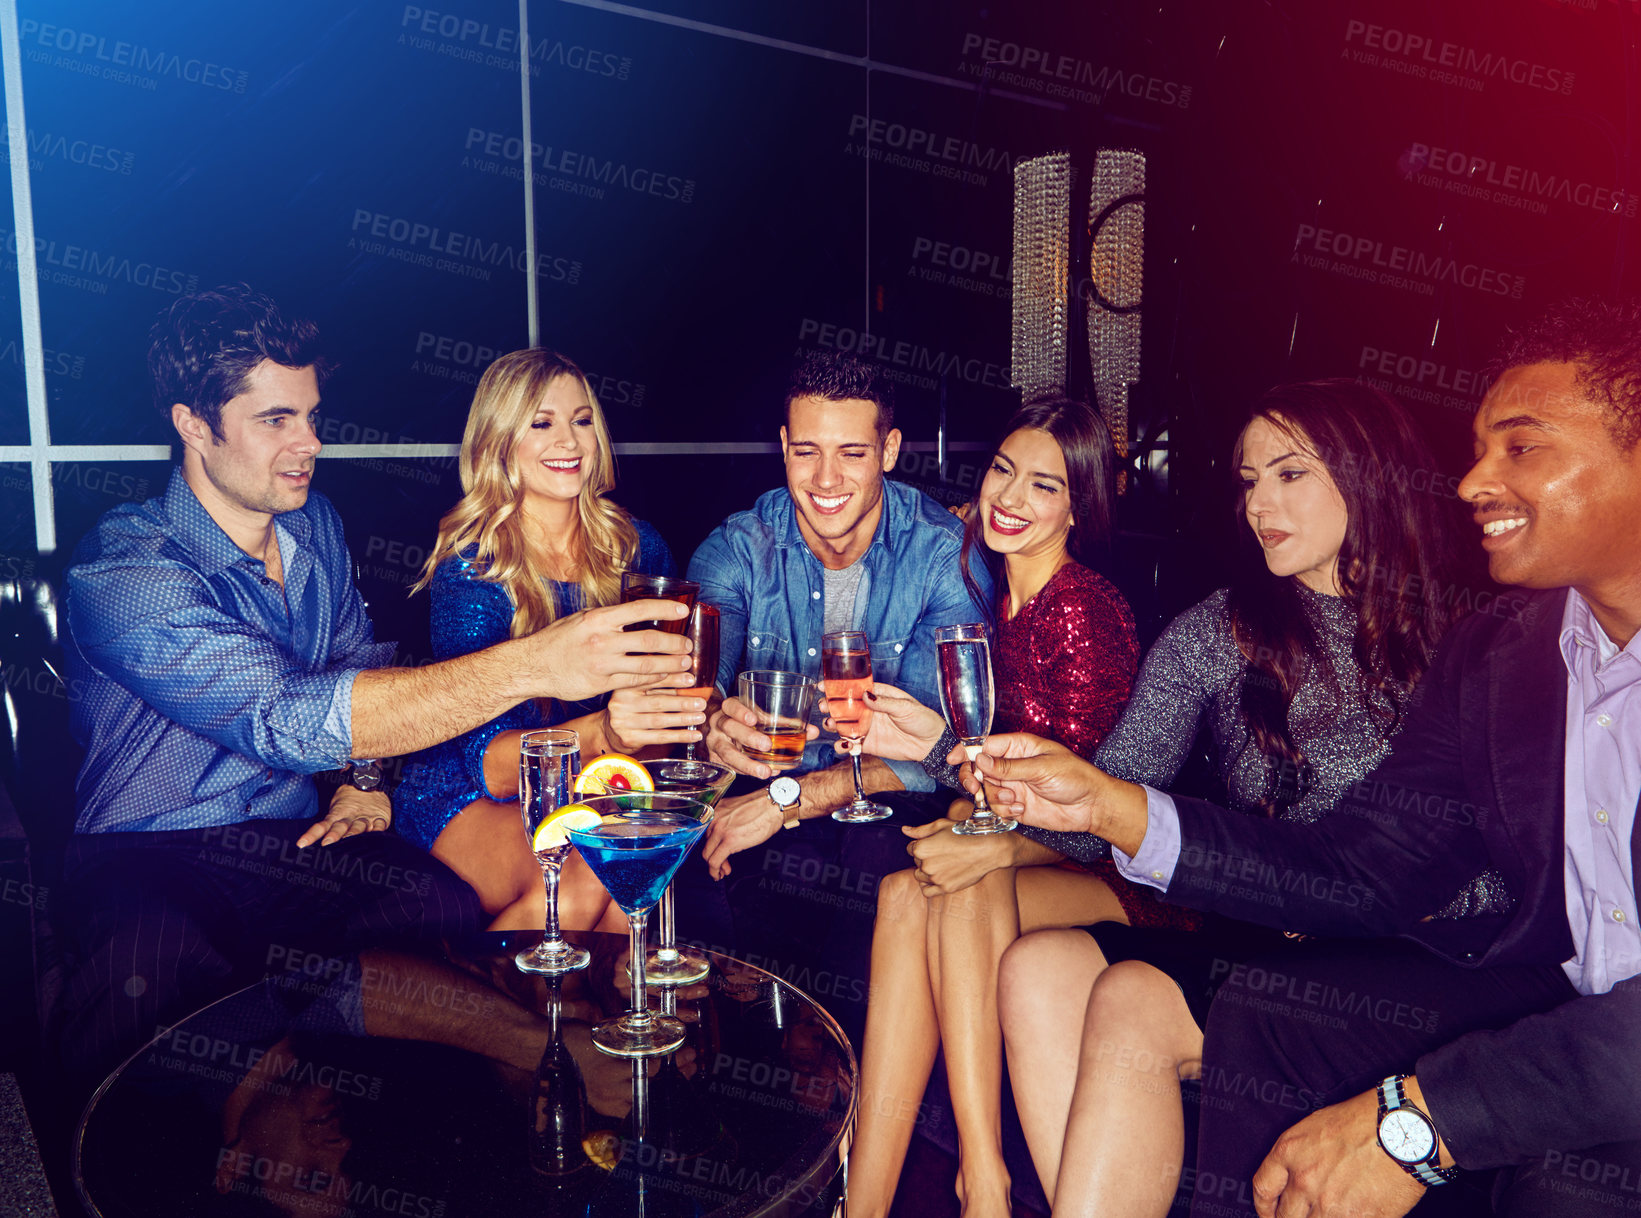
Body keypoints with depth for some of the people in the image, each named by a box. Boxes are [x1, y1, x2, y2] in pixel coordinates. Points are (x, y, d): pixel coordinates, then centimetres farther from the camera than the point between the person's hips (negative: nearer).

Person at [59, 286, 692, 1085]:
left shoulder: (314, 526, 5)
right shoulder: (123, 569, -19)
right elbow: (287, 718, -35)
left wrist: (364, 778, 3)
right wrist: (529, 666, -44)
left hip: (292, 838, 5)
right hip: (147, 860, -5)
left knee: (454, 914, -27)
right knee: (154, 976, -40)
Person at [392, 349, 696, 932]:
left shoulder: (638, 548, 1)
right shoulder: (470, 567, -11)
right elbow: (485, 761, -20)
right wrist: (601, 735, -39)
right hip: (469, 796, -3)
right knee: (579, 883, -33)